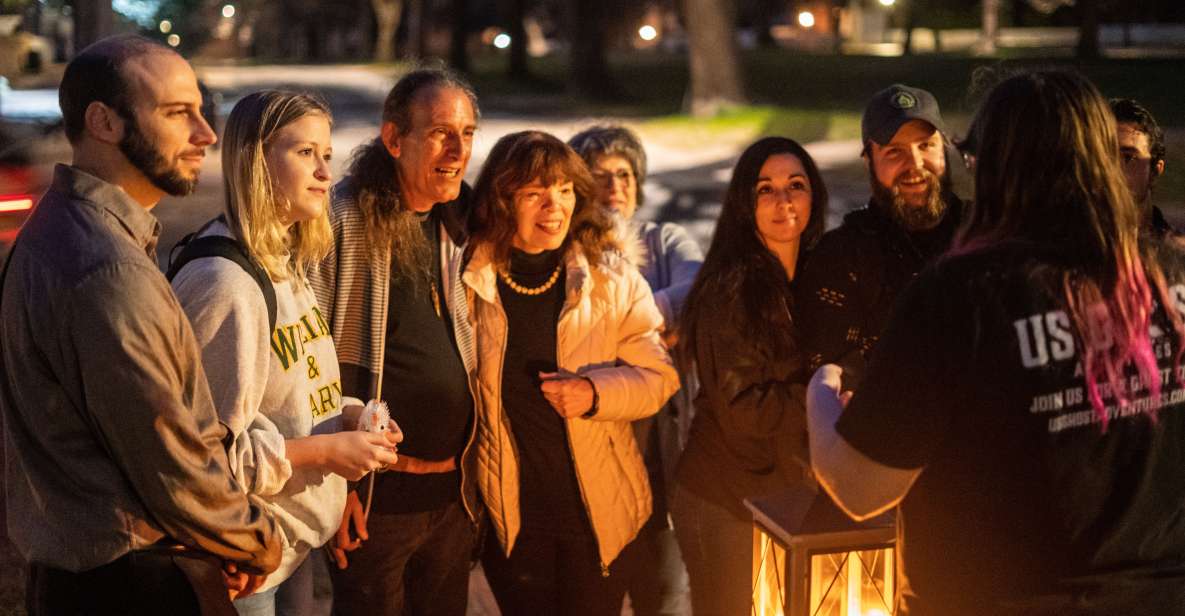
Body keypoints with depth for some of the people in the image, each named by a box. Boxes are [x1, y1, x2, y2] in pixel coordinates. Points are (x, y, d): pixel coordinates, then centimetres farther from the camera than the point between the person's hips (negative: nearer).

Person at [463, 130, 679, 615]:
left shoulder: (610, 276, -5)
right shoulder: (469, 277, -6)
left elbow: (659, 375, -1)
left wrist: (595, 393, -19)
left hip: (598, 510, 0)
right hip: (509, 513, 0)